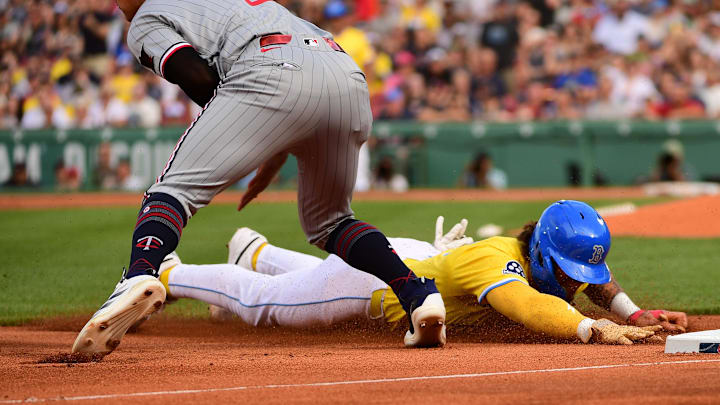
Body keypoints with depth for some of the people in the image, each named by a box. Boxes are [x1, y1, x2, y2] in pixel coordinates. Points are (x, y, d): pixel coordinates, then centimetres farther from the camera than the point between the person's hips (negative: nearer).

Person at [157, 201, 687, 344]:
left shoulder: (550, 259, -21)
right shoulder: (498, 262, -43)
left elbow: (599, 280, -1)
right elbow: (529, 307, -64)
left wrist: (632, 314, -19)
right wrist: (596, 330, -74)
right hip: (375, 276, -7)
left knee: (318, 281, 38)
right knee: (262, 302, 16)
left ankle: (255, 253, 66)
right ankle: (164, 274, 39)